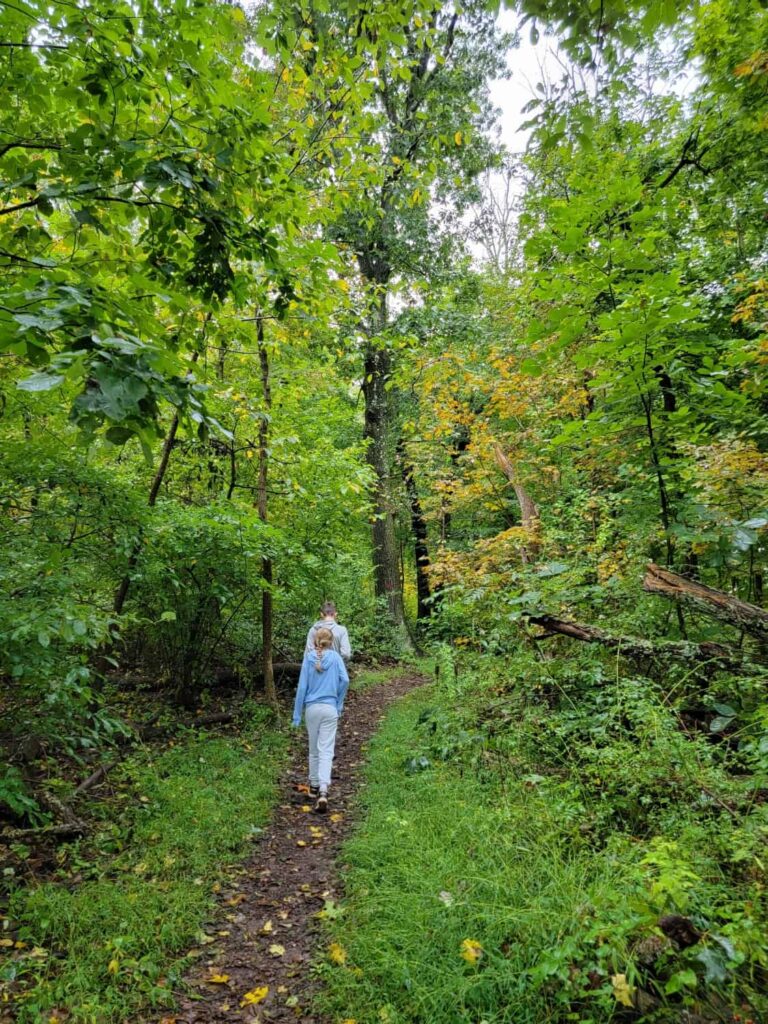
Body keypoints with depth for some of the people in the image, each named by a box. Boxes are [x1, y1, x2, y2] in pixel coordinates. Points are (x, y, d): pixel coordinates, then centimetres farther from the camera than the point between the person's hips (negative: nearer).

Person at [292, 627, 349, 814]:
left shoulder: (308, 658, -2)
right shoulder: (335, 657, -3)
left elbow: (302, 686, -2)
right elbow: (345, 680, -12)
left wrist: (297, 714, 3)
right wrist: (339, 703, 3)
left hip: (312, 708, 1)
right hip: (330, 709, -1)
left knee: (314, 750, 18)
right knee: (326, 751, -2)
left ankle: (314, 786, 31)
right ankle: (323, 791, -16)